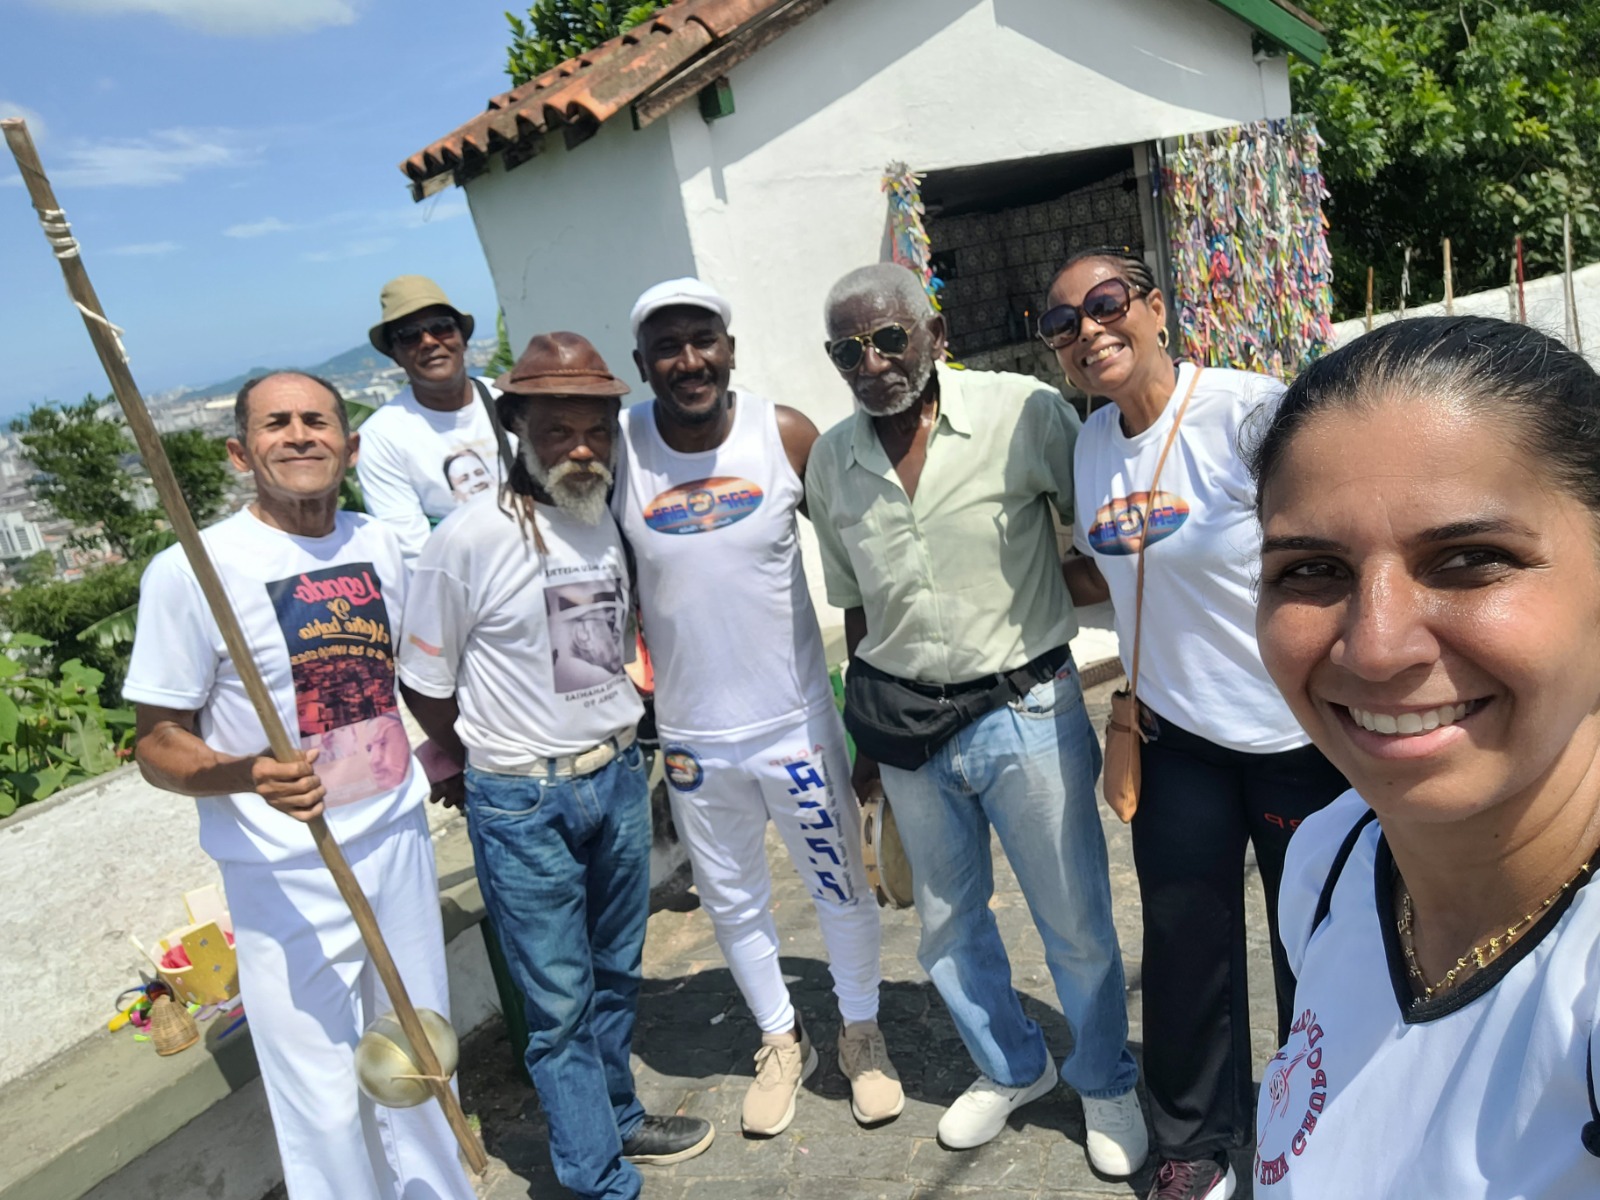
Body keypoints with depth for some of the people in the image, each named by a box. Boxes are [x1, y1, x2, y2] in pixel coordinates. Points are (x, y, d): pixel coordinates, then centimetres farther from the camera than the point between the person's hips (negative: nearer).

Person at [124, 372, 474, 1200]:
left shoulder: (379, 547, 3)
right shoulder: (191, 570, -14)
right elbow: (158, 743, -11)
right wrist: (248, 775, -29)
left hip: (398, 837, 5)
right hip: (286, 872, -5)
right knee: (326, 1107, 4)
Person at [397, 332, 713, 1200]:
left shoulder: (610, 522, 1)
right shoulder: (468, 539, -16)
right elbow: (425, 680, -5)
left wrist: (613, 726, 14)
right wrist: (478, 764, 8)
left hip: (619, 777, 5)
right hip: (521, 804, -5)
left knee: (615, 973, 20)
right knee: (559, 1003, 6)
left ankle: (616, 1119, 42)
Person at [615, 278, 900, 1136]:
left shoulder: (786, 435, -11)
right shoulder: (616, 449, -10)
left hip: (796, 717, -1)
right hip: (689, 734, 1)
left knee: (841, 888, 14)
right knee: (732, 902, 18)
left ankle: (861, 1034, 40)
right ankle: (781, 1041, 43)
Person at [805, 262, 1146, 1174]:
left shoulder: (1025, 413, -14)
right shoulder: (830, 460, 0)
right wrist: (864, 734, 15)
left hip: (1027, 712, -4)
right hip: (909, 726, 4)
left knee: (1076, 923, 11)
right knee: (950, 926, 20)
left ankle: (1106, 1084, 41)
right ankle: (1013, 1069, 47)